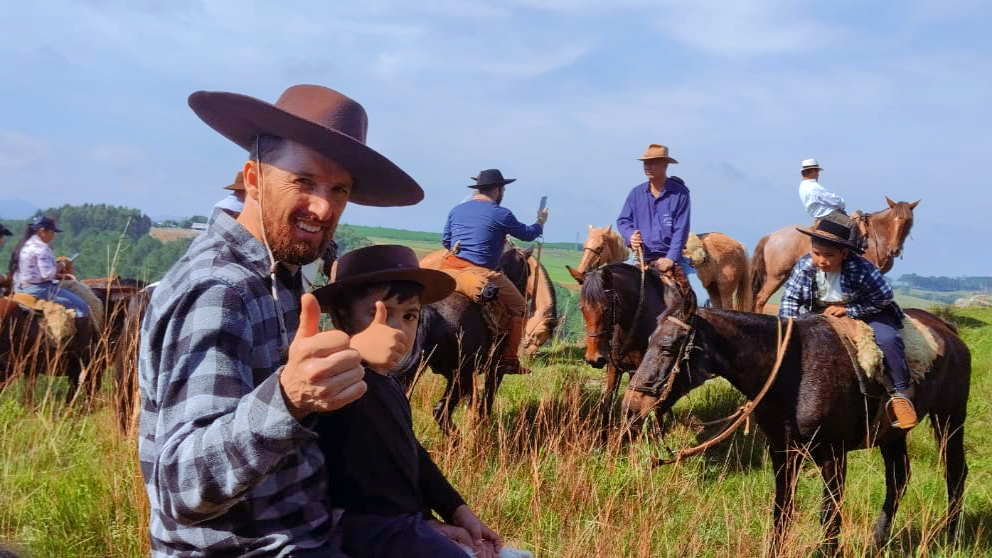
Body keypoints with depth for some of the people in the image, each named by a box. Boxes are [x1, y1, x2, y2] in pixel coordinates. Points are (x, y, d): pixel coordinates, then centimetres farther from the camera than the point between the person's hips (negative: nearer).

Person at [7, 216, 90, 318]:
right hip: (39, 289, -10)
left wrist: (56, 275, 11)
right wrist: (58, 268, -3)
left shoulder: (23, 246, 13)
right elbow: (47, 274, -23)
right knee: (82, 307, -9)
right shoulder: (41, 248, -18)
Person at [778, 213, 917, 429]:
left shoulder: (860, 269, -29)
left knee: (887, 339, -28)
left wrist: (848, 310, -25)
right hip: (821, 313, 4)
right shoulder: (804, 266, -18)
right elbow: (790, 298, -10)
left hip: (865, 312, -4)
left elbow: (883, 299, -20)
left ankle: (901, 392, -14)